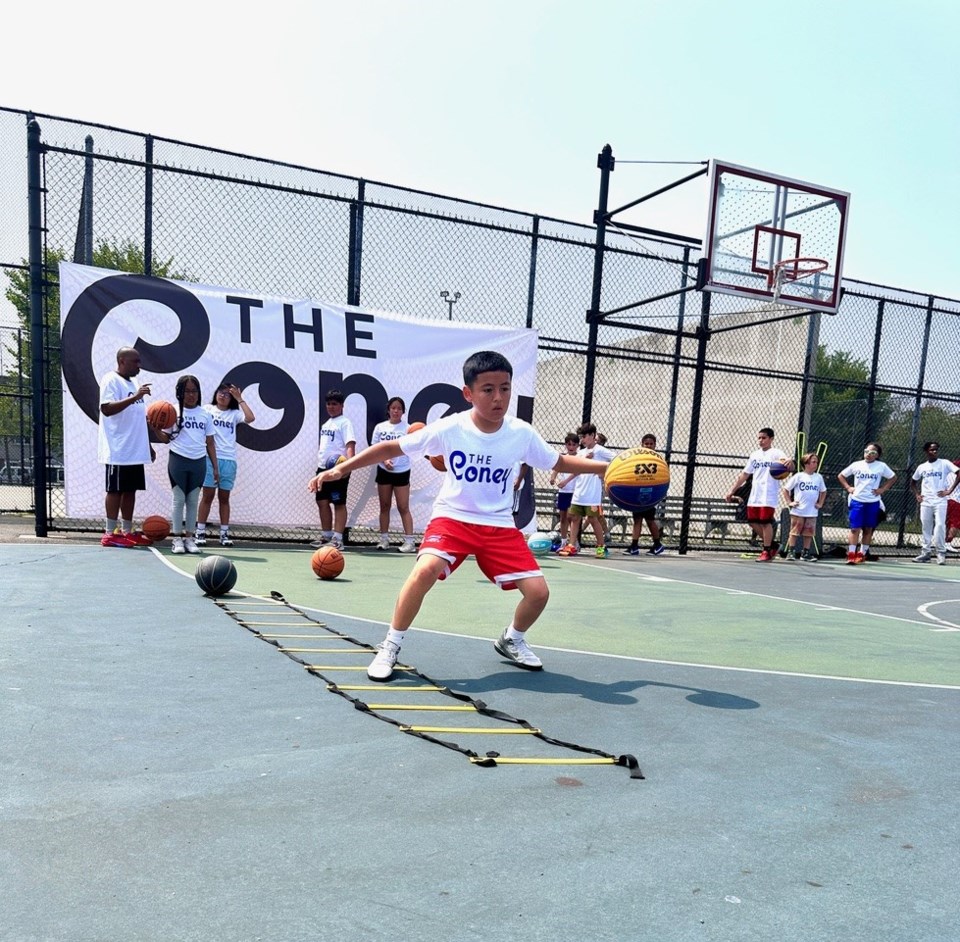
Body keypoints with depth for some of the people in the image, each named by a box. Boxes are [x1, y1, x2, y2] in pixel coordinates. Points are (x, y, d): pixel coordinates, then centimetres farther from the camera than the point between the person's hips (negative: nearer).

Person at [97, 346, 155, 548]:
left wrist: (148, 446, 21)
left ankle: (127, 531, 16)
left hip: (135, 450, 8)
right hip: (118, 450, -8)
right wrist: (135, 397, -29)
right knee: (115, 490, -3)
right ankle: (110, 533, 3)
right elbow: (107, 409, -22)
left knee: (130, 490, 10)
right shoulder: (111, 380, -8)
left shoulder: (133, 384, 18)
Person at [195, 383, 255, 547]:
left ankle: (224, 533, 12)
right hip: (210, 458, -2)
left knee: (224, 497, 8)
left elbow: (250, 418, -9)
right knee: (207, 495, -1)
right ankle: (200, 532, 5)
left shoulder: (234, 413, 9)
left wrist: (239, 399, -6)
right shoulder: (207, 410, 6)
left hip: (229, 460, 2)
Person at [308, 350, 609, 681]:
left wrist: (605, 467, -5)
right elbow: (392, 447, -7)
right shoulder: (449, 428, -14)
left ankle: (511, 640, 28)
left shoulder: (522, 433, -8)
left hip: (500, 526, 3)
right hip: (452, 517, -2)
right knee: (425, 570, -30)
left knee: (538, 592, -6)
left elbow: (560, 462, 7)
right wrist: (340, 469, -9)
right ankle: (390, 647, -7)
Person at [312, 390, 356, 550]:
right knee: (322, 502, 12)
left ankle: (337, 539, -4)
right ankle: (326, 535, 22)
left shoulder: (344, 423, -7)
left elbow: (350, 445, -19)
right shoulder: (327, 423, 19)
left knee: (339, 504, -6)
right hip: (323, 468, 9)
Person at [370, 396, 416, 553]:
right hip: (384, 471, 3)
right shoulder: (380, 427, 4)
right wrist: (384, 460, -13)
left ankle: (409, 541, -2)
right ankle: (384, 539, 17)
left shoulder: (407, 428, -2)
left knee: (403, 507, -3)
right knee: (384, 506, 9)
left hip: (401, 471, -2)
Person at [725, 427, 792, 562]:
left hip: (769, 496, -6)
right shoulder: (755, 455, 17)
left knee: (765, 521, -8)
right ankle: (771, 545, 22)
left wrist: (789, 463, -45)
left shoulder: (776, 453, -2)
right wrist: (732, 491, 16)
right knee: (753, 521, 5)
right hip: (754, 495, 6)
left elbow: (791, 467, -20)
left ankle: (767, 552, 5)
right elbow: (744, 475, 20)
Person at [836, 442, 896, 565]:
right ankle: (851, 555, -4)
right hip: (857, 501, -1)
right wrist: (848, 487, 1)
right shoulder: (856, 465, 3)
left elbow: (893, 477, 12)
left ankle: (862, 554, 18)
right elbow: (840, 476, 13)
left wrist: (883, 489, 1)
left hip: (873, 502, 1)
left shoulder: (881, 466, 2)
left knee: (868, 529, 7)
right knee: (855, 528, -5)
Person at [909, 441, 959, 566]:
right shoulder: (921, 467, 10)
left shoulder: (944, 463, -1)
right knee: (926, 528, 7)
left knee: (940, 525, -13)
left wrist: (950, 490, -15)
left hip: (940, 502, -4)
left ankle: (941, 553, -4)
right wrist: (917, 495, 10)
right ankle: (926, 552, 15)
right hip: (925, 503, 4)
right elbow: (913, 482, 24)